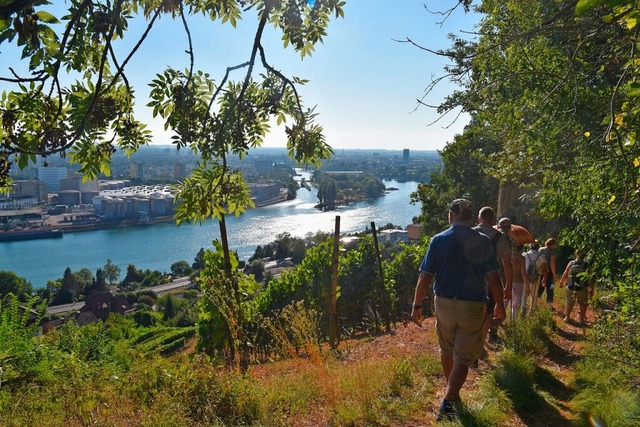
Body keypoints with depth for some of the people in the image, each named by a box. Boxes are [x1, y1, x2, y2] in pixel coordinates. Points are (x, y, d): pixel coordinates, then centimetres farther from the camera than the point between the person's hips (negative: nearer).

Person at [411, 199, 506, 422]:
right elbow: (493, 278, -6)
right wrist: (500, 306, 7)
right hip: (473, 306, -2)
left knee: (447, 350, 23)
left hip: (444, 303, 2)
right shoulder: (483, 241, -5)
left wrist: (417, 305, 1)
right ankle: (448, 401, -8)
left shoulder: (438, 240, -4)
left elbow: (425, 277, -7)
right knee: (463, 359, 6)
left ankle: (452, 393, 41)